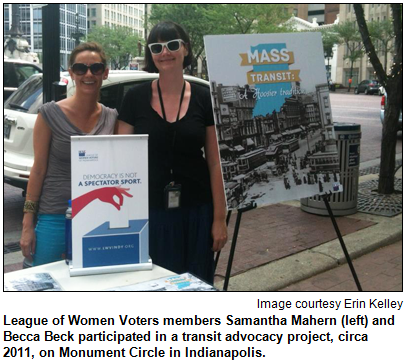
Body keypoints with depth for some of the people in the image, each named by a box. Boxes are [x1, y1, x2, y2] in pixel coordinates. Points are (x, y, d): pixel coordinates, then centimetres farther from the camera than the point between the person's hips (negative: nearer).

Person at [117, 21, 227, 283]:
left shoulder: (204, 99, 0)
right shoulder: (136, 98, -1)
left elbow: (215, 163, 1)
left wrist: (220, 218, -2)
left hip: (196, 211, 1)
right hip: (149, 210, 0)